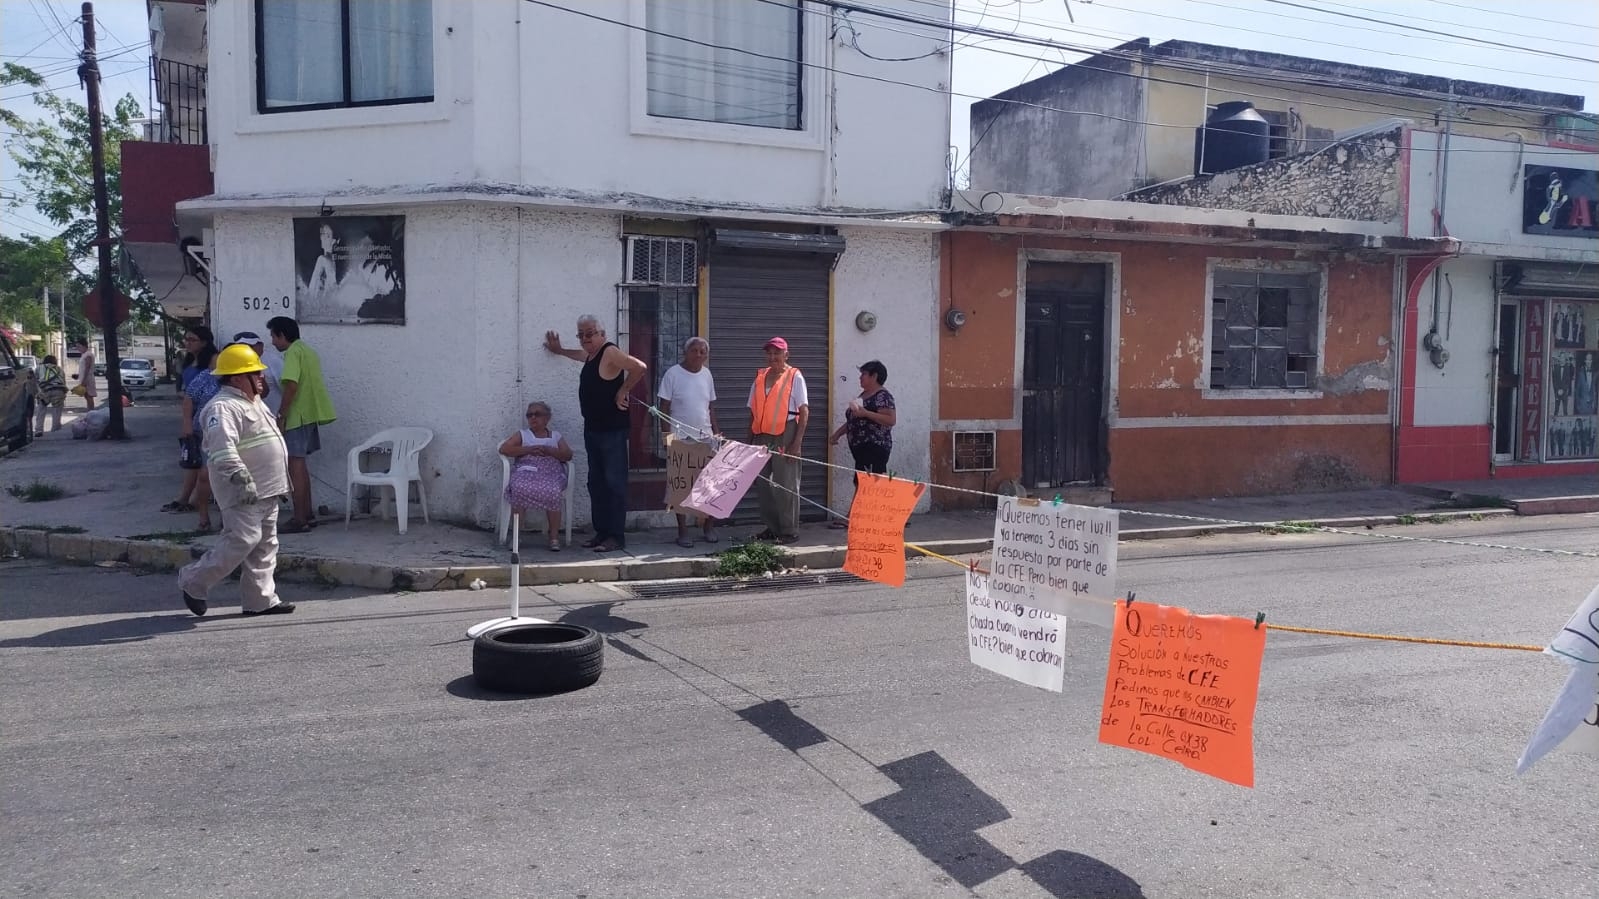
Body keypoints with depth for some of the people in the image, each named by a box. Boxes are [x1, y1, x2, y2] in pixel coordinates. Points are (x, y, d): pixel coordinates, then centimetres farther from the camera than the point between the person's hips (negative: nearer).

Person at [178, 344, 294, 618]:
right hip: (243, 494, -10)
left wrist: (280, 480, 27)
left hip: (266, 491, 10)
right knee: (242, 541, -11)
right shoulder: (223, 407, -16)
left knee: (265, 545, 10)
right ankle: (193, 581, 6)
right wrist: (242, 478, -33)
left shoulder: (253, 402, 18)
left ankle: (260, 599, 15)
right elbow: (223, 450, -28)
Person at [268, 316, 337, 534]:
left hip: (299, 415, -10)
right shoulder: (308, 351, 18)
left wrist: (281, 416, -18)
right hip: (310, 413, 10)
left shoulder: (293, 352, -12)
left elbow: (291, 386, -22)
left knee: (295, 465, -6)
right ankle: (308, 514, 22)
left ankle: (299, 519, -6)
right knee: (300, 464, 17)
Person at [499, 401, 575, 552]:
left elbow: (568, 455, 10)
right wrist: (528, 450, -3)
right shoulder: (522, 434, 22)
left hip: (551, 473, 0)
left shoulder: (556, 436, 23)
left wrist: (549, 451, -7)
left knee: (553, 492, -35)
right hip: (526, 471, 0)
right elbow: (503, 448, 8)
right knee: (519, 489, -35)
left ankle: (554, 537, -26)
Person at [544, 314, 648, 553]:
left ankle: (617, 536, -6)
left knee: (614, 482, -7)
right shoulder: (591, 355, 15)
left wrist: (622, 391, -17)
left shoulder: (610, 353, -14)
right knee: (596, 482, 11)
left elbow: (640, 367, -25)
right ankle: (601, 532, 16)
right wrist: (560, 351, 47)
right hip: (592, 427, 10)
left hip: (613, 429, -10)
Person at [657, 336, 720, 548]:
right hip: (681, 438, -4)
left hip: (705, 436, 5)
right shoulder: (673, 374, -6)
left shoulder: (706, 374, 10)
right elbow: (664, 408, -6)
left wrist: (716, 432, 9)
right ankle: (683, 532, 8)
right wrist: (667, 435, -12)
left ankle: (709, 527, 15)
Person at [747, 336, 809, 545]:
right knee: (763, 484, 8)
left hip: (784, 436, -6)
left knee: (786, 486, -1)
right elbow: (753, 412, 17)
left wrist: (797, 442, -13)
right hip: (762, 437, 6)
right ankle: (771, 528, 18)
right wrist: (750, 440, 12)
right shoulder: (760, 377, 14)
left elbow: (804, 412, -6)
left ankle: (790, 531, 5)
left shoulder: (794, 377, -1)